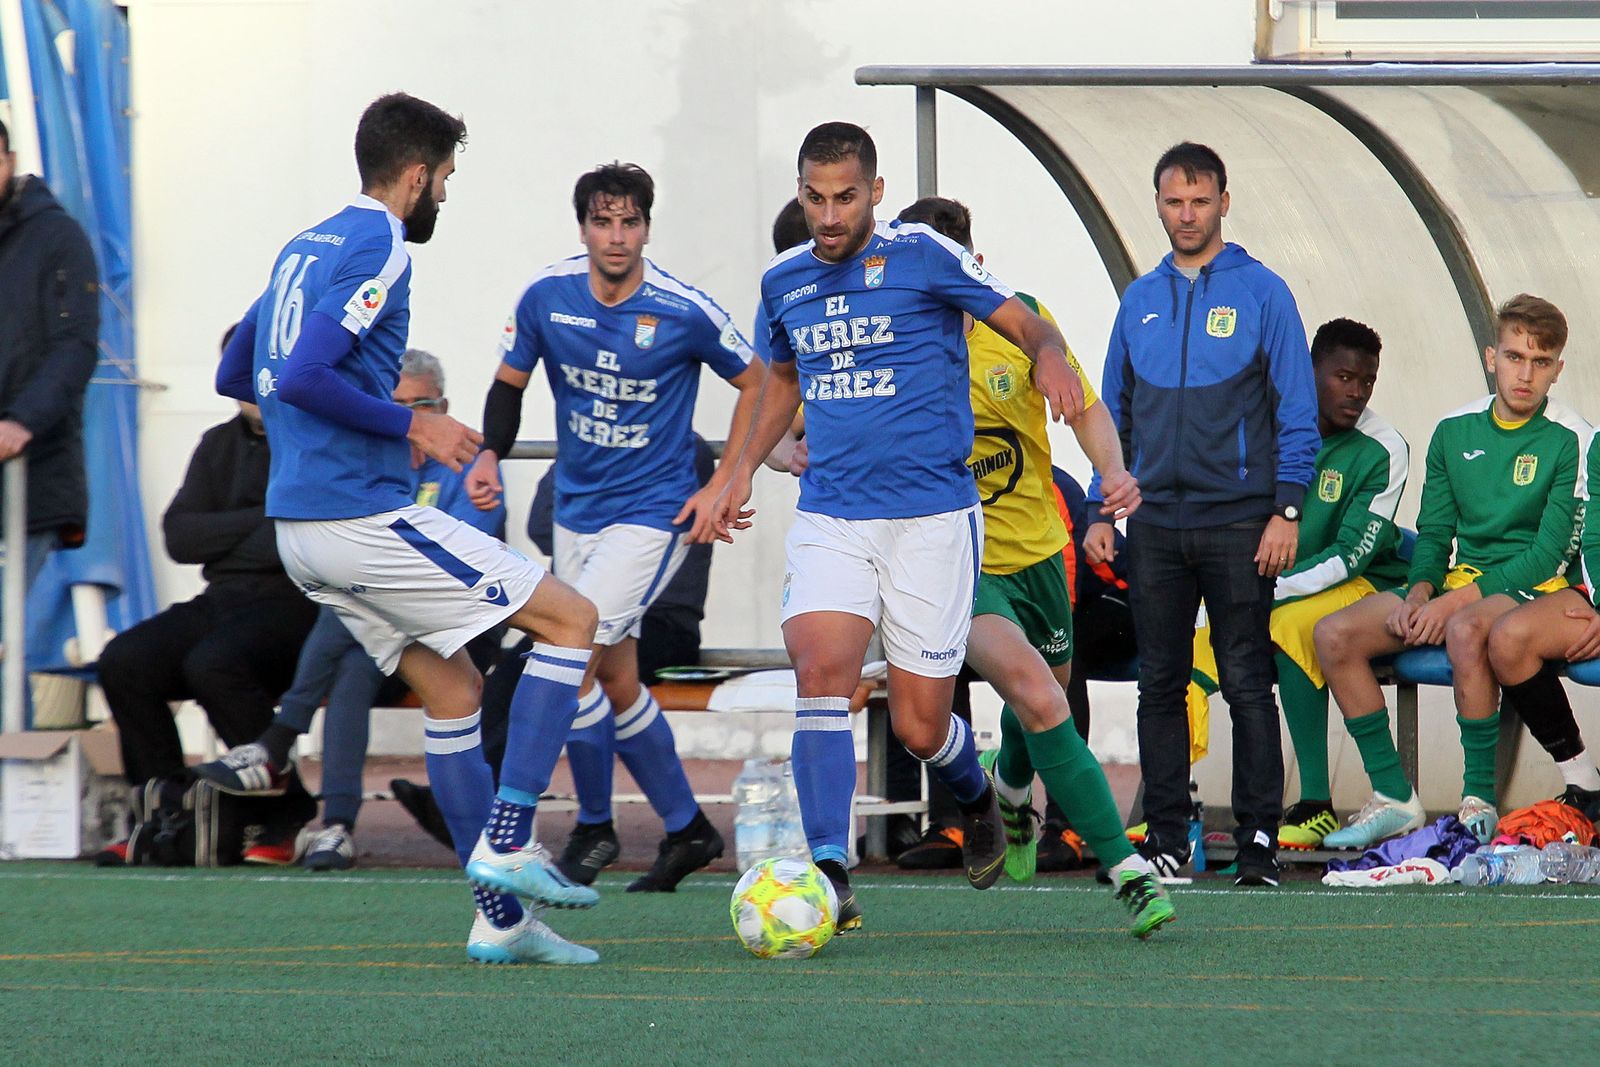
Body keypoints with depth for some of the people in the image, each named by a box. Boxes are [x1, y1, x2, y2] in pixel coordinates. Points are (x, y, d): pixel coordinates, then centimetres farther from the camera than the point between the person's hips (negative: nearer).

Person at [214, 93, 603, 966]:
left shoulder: (303, 248, 17)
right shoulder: (377, 252, -12)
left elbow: (234, 376, 26)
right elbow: (299, 378, -24)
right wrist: (411, 425, -14)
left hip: (300, 528, 9)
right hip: (364, 517, -9)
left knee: (450, 686, 14)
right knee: (571, 620, -2)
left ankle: (501, 918, 10)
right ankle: (508, 843, -9)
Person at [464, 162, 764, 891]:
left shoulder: (685, 313, -16)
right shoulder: (547, 297, -6)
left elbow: (754, 384, -1)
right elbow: (510, 381, 8)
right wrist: (491, 454, -10)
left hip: (652, 514, -5)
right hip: (577, 511, 5)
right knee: (616, 683, 11)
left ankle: (593, 827, 0)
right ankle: (686, 829, 27)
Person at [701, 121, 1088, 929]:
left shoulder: (922, 255, -5)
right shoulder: (785, 281, 9)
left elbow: (1027, 325, -2)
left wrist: (1050, 358, -24)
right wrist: (740, 472, 18)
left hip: (930, 515, -3)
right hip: (829, 516, 3)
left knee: (919, 725, 0)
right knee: (821, 666, -22)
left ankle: (975, 798, 37)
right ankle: (828, 875, -24)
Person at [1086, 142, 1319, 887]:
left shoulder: (1261, 293, 0)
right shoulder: (1140, 301, 12)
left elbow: (1297, 413, -1)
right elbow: (1115, 414, 17)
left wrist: (1286, 511, -9)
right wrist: (1100, 510, 8)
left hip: (1237, 521, -4)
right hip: (1157, 525, 4)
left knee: (1247, 685, -4)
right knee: (1160, 685, 5)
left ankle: (1258, 839, -1)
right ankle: (1165, 837, 10)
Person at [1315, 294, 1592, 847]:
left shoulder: (1571, 441, -7)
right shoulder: (1455, 432, 10)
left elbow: (1550, 552, -12)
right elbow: (1433, 532, 14)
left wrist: (1458, 599, -20)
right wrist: (1420, 589, -9)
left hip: (1532, 588, -6)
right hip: (1460, 580, 6)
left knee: (1465, 630, -41)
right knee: (1334, 635, -15)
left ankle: (1480, 799, -29)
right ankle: (1393, 796, -9)